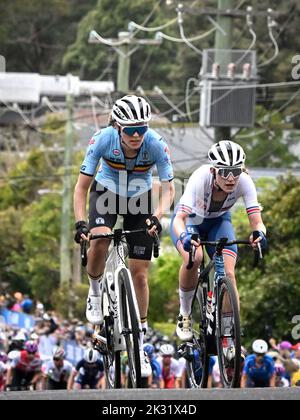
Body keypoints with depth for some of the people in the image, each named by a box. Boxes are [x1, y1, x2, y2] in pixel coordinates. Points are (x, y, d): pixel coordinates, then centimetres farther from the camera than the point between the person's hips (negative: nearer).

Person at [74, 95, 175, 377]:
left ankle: (139, 345, 9)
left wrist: (157, 217, -44)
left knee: (139, 274, -2)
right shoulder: (103, 139, -28)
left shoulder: (156, 144, -29)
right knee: (99, 241, -33)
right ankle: (95, 292, -3)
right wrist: (80, 222, -37)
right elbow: (82, 186, -23)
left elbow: (168, 188, -25)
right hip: (106, 192, -1)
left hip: (139, 200, 1)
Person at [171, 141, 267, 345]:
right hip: (191, 220, -2)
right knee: (193, 257, -33)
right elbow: (180, 218, -45)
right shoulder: (201, 178, -38)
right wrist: (184, 237, -66)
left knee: (228, 273, -19)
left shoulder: (245, 182, -30)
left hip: (219, 221, 2)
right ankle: (185, 315, -10)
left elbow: (256, 221, -33)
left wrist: (259, 233, -57)